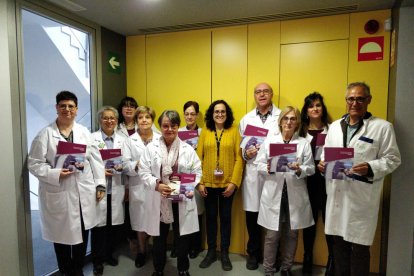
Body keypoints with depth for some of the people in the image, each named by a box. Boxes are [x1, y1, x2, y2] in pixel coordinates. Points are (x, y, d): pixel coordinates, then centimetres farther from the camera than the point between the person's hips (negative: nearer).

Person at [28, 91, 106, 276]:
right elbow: (34, 163, -4)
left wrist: (100, 184, 2)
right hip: (58, 194, -2)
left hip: (84, 193, 3)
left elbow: (95, 159, 5)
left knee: (82, 234, 13)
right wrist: (55, 174, -19)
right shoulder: (45, 134, -3)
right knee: (62, 235, 11)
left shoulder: (85, 132, 6)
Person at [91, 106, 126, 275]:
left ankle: (109, 254, 33)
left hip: (116, 189, 4)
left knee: (114, 224, 11)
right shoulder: (92, 138, -2)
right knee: (99, 225, 3)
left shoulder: (122, 140, 10)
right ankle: (97, 260, 22)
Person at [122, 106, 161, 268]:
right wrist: (136, 165, -21)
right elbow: (125, 164, -3)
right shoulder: (129, 141, 5)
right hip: (139, 188, 0)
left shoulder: (160, 139, 5)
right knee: (141, 222, 11)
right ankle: (141, 252, 32)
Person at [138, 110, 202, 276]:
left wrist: (189, 186, -16)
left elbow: (197, 171, 1)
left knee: (183, 237, 12)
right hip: (159, 201, 0)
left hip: (182, 200, 1)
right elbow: (143, 172, -4)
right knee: (159, 238, 15)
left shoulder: (187, 149, 1)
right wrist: (157, 185, -19)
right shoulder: (151, 148, -2)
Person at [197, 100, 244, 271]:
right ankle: (211, 252, 30)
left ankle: (224, 253, 28)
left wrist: (234, 182, -12)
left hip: (227, 183, -1)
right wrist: (199, 182, -5)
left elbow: (239, 158, -5)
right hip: (208, 183, 1)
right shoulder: (205, 132, 3)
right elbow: (199, 157, 0)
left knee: (225, 217, 11)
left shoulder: (234, 131, -1)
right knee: (210, 217, 13)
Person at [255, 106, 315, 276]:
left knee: (291, 234, 13)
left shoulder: (304, 143, 4)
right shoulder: (269, 140, 4)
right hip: (274, 194, -1)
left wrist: (300, 170, -20)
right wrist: (268, 169, -19)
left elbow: (311, 168, -1)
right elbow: (259, 164, 1)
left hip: (295, 195, 1)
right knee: (272, 235, 4)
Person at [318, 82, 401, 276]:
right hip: (336, 194, 4)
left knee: (359, 245, 6)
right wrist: (322, 163, -4)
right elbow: (326, 154, 17)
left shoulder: (383, 127, -1)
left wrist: (370, 168, -20)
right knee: (339, 243, 15)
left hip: (362, 197, -4)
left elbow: (393, 159, -3)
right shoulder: (335, 126, 13)